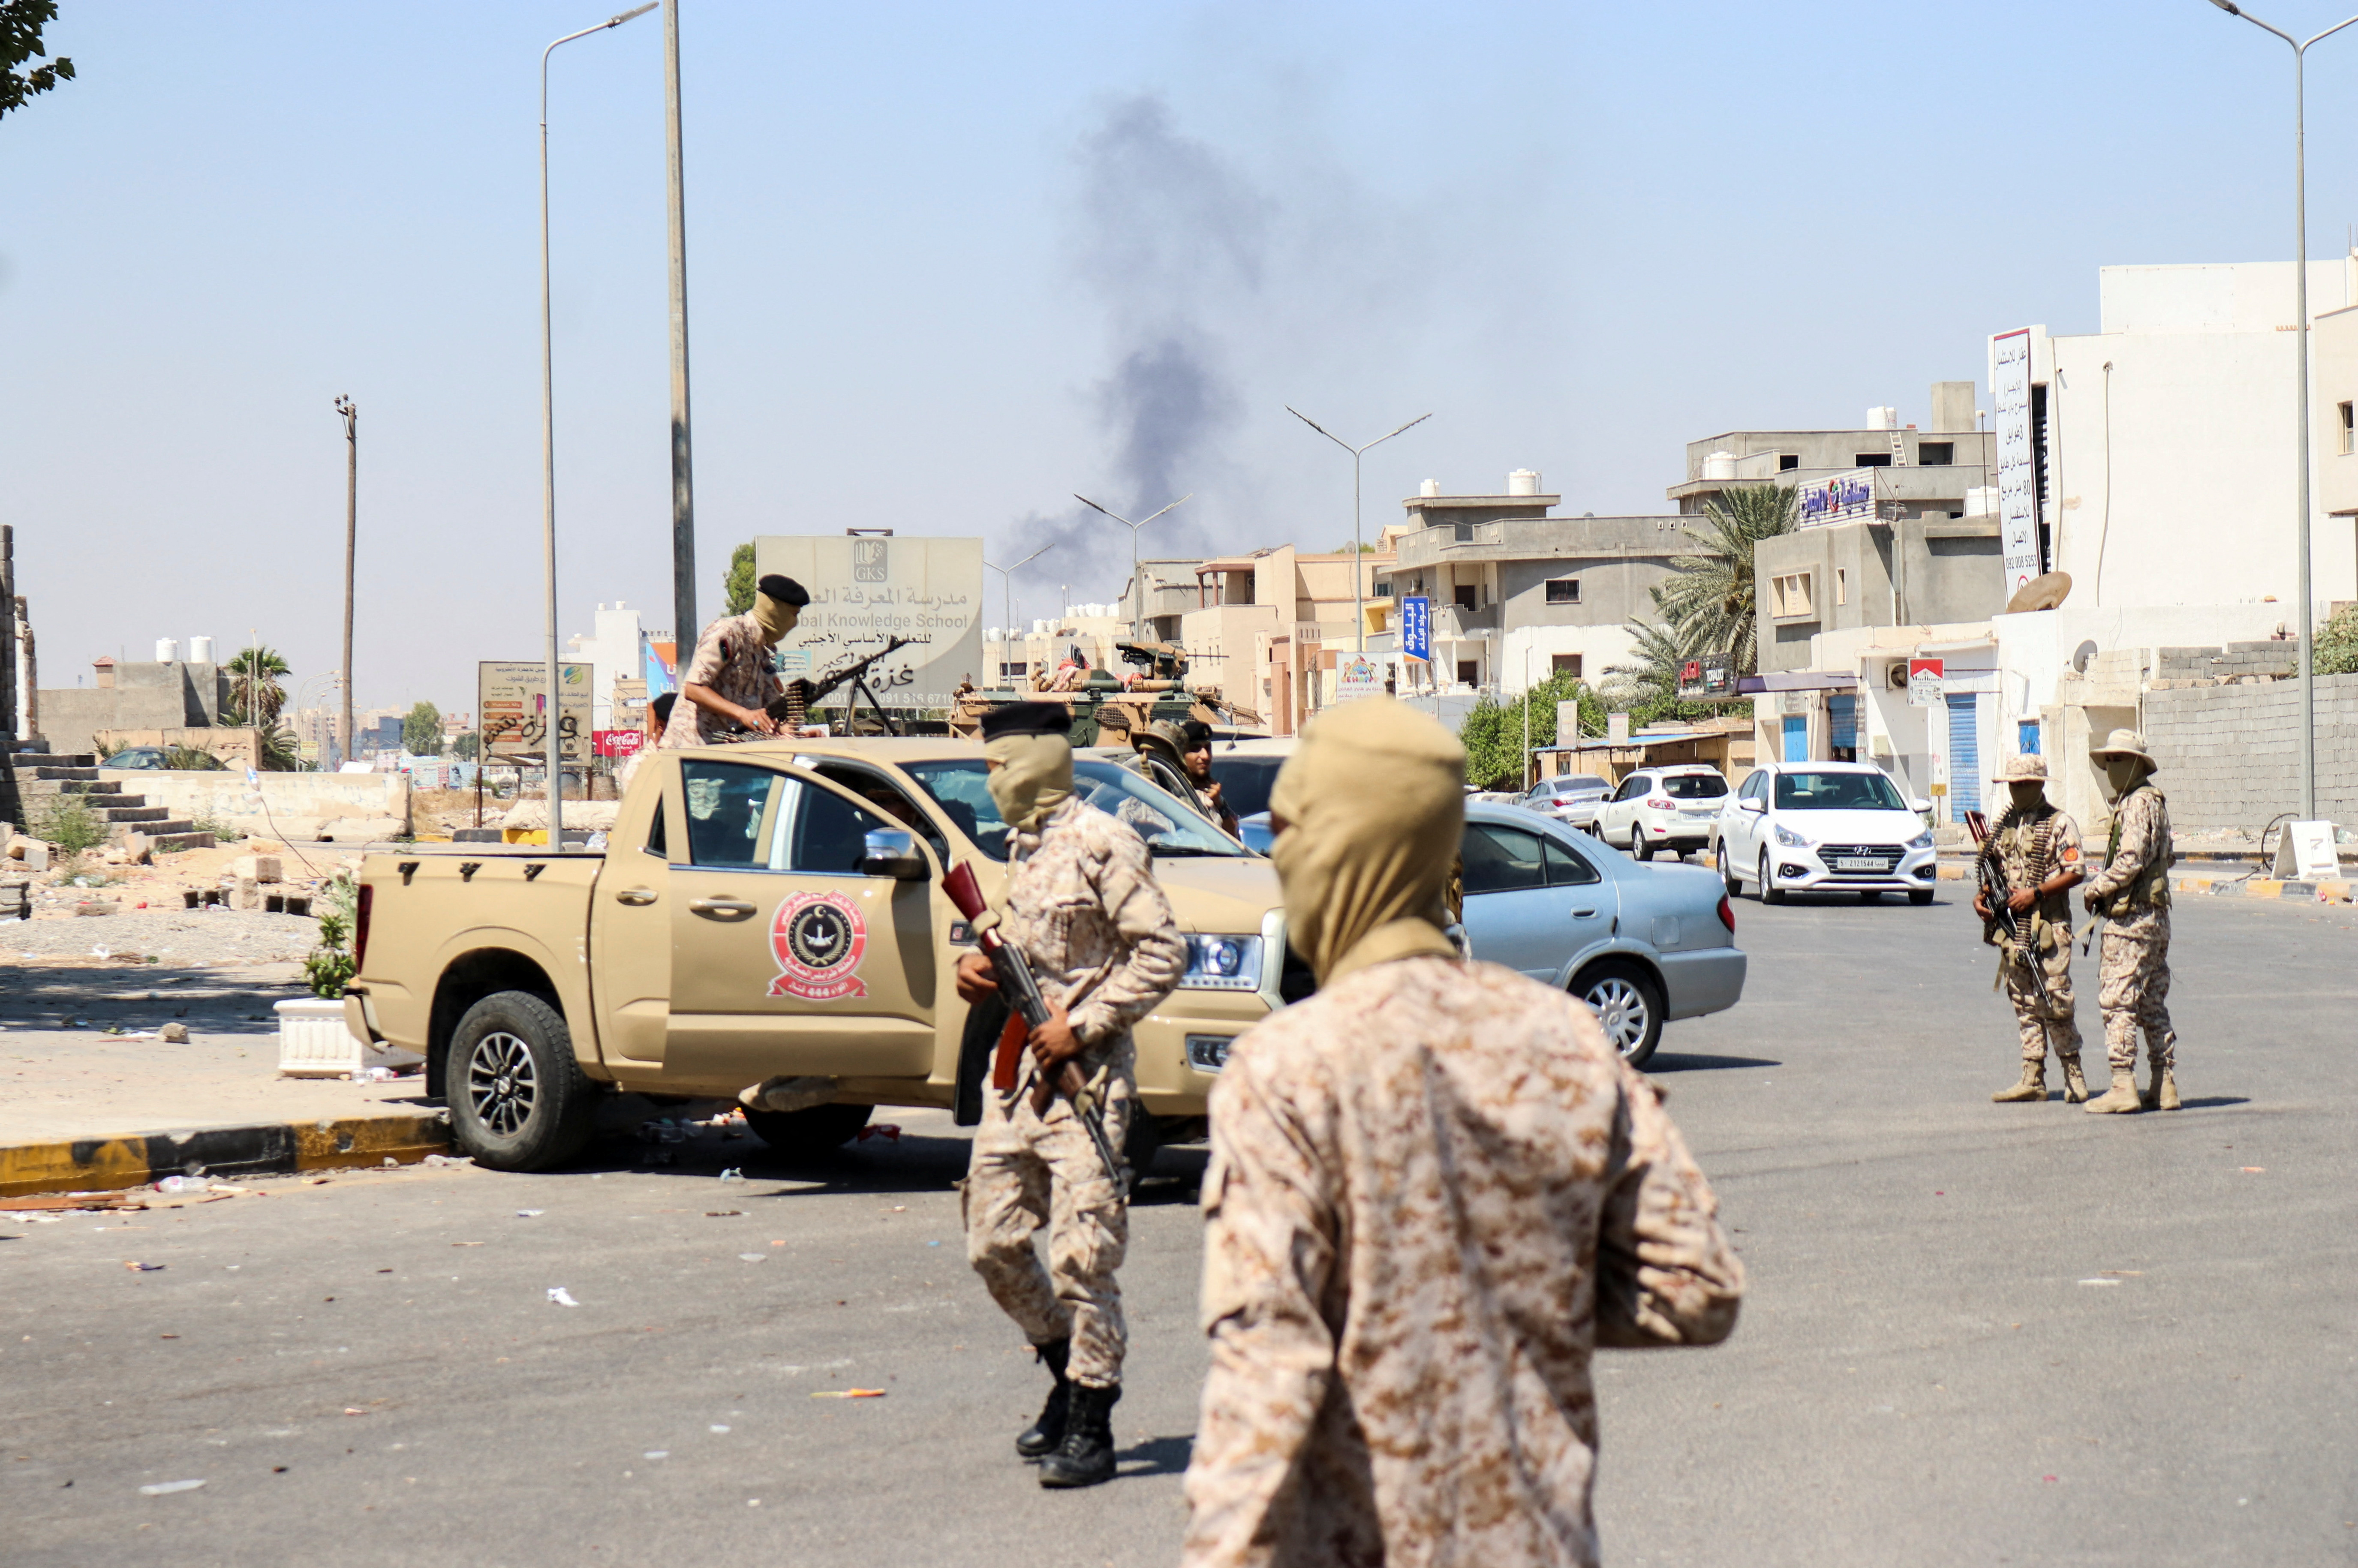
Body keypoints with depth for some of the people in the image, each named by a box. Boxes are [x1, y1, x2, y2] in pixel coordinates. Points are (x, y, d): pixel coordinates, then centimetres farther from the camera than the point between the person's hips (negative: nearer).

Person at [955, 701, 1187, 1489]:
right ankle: (1067, 1374, 28)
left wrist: (1081, 1025, -17)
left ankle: (1090, 1430, -1)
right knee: (993, 1244, 9)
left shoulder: (1102, 845, -11)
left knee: (1082, 1259, -8)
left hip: (1085, 1076, -9)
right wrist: (979, 964, 5)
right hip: (1015, 1070, 9)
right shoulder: (1022, 844, 15)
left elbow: (1163, 952, -14)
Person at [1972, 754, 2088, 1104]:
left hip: (2048, 927, -6)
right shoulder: (2005, 825, 15)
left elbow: (2075, 873, -10)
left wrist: (2036, 893, -17)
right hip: (2011, 927, 6)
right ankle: (2033, 1080, 10)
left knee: (2056, 1002, -7)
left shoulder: (2059, 824, -4)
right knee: (2025, 1005, 7)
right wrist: (1980, 895, 4)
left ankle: (2074, 1076, 3)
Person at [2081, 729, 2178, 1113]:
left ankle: (2123, 1088, -10)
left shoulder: (2138, 803, -12)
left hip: (2131, 919, -10)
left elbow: (2131, 861, -21)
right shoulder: (2151, 801, 19)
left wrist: (2096, 889, -9)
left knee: (2117, 1002, -8)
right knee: (2152, 1005, 11)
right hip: (2154, 918, 10)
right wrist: (2102, 885, 11)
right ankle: (2165, 1086, 12)